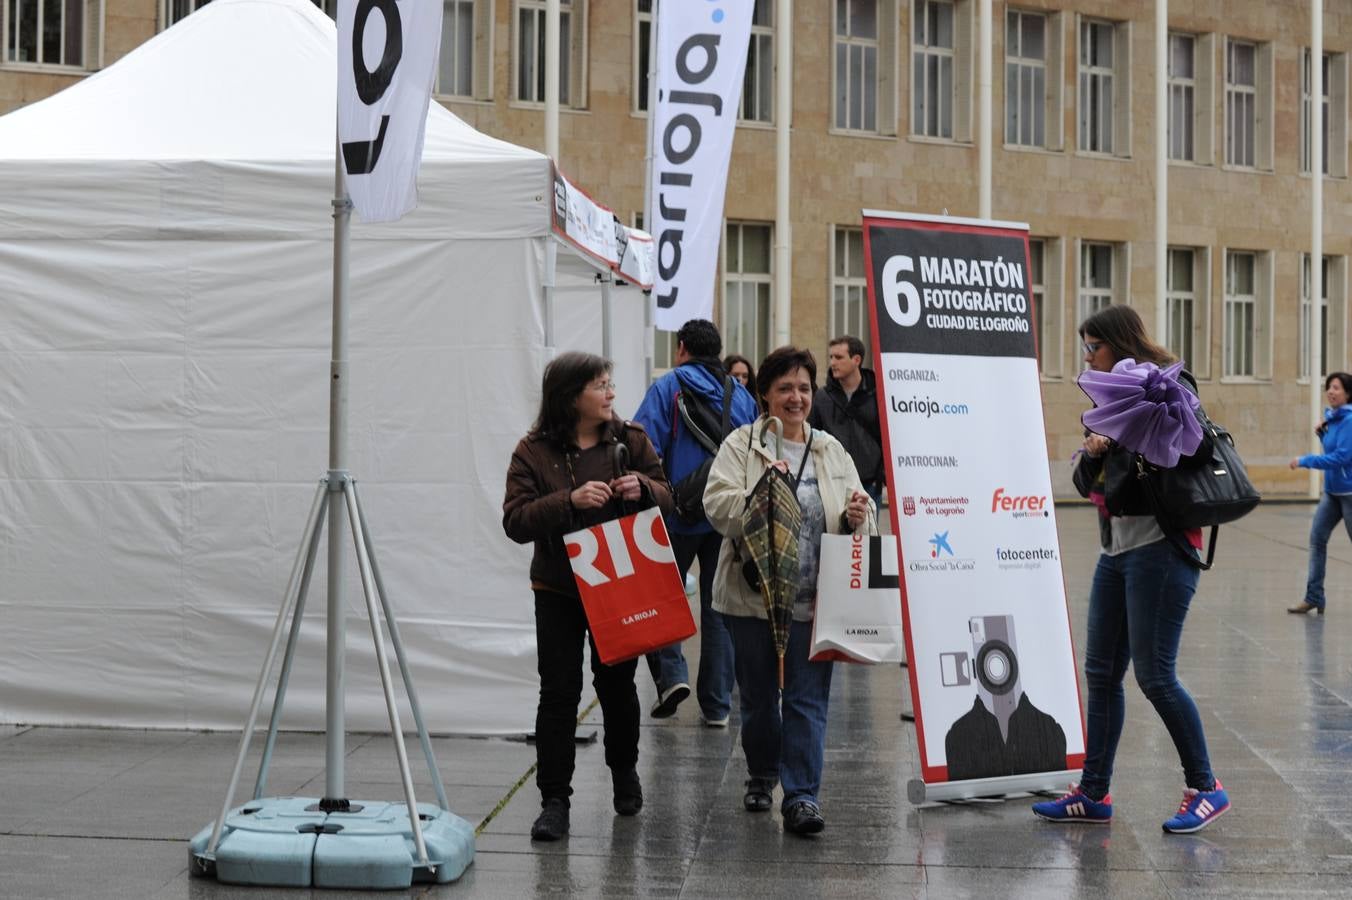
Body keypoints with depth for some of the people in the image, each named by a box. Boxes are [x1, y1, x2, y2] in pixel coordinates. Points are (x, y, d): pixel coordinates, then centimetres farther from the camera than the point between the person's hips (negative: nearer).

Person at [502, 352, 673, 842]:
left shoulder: (630, 440, 1)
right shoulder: (534, 451, -7)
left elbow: (668, 498, 7)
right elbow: (516, 520, -14)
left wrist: (643, 488, -16)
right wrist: (570, 501, -27)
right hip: (558, 592, -2)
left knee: (616, 684, 13)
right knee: (559, 692, -4)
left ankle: (624, 771, 38)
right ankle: (554, 800, 1)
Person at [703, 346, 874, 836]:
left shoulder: (832, 451, 10)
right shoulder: (741, 445, -1)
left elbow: (860, 517, 12)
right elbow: (717, 505, -13)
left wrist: (857, 516, -11)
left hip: (813, 599, 1)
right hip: (753, 594, -1)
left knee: (808, 698, -4)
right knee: (758, 695, 13)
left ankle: (801, 795, -3)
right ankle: (761, 775, 34)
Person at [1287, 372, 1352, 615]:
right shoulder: (1332, 418, 7)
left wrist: (1305, 461, -20)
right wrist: (1322, 434, 0)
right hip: (1331, 491, 8)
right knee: (1317, 538, 3)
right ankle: (1314, 597, 6)